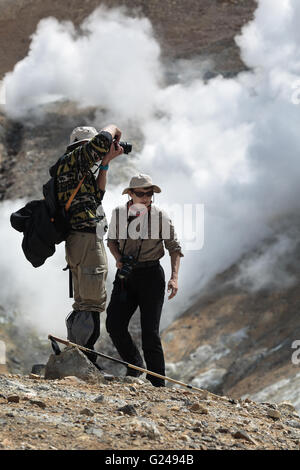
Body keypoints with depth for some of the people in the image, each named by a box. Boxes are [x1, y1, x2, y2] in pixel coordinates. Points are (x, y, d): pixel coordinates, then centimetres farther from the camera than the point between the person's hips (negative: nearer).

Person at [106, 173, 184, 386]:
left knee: (150, 332, -8)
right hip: (126, 274, 3)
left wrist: (174, 277, -11)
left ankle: (158, 385, 0)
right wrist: (118, 259, -4)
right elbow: (111, 240, 17)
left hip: (151, 275, -3)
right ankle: (135, 365, 18)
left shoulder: (161, 217, -6)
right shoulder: (118, 213, 2)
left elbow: (174, 247, 1)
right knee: (114, 325, -6)